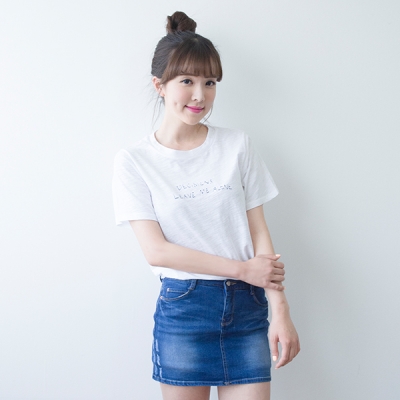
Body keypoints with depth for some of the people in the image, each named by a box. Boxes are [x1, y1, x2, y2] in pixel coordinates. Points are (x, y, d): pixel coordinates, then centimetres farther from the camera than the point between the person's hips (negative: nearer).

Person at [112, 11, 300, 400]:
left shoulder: (237, 145, 3)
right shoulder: (134, 161, -2)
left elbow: (259, 232, 2)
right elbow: (156, 250, -8)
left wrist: (280, 311, -4)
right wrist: (242, 268, -10)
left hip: (246, 307, 2)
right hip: (182, 308, -1)